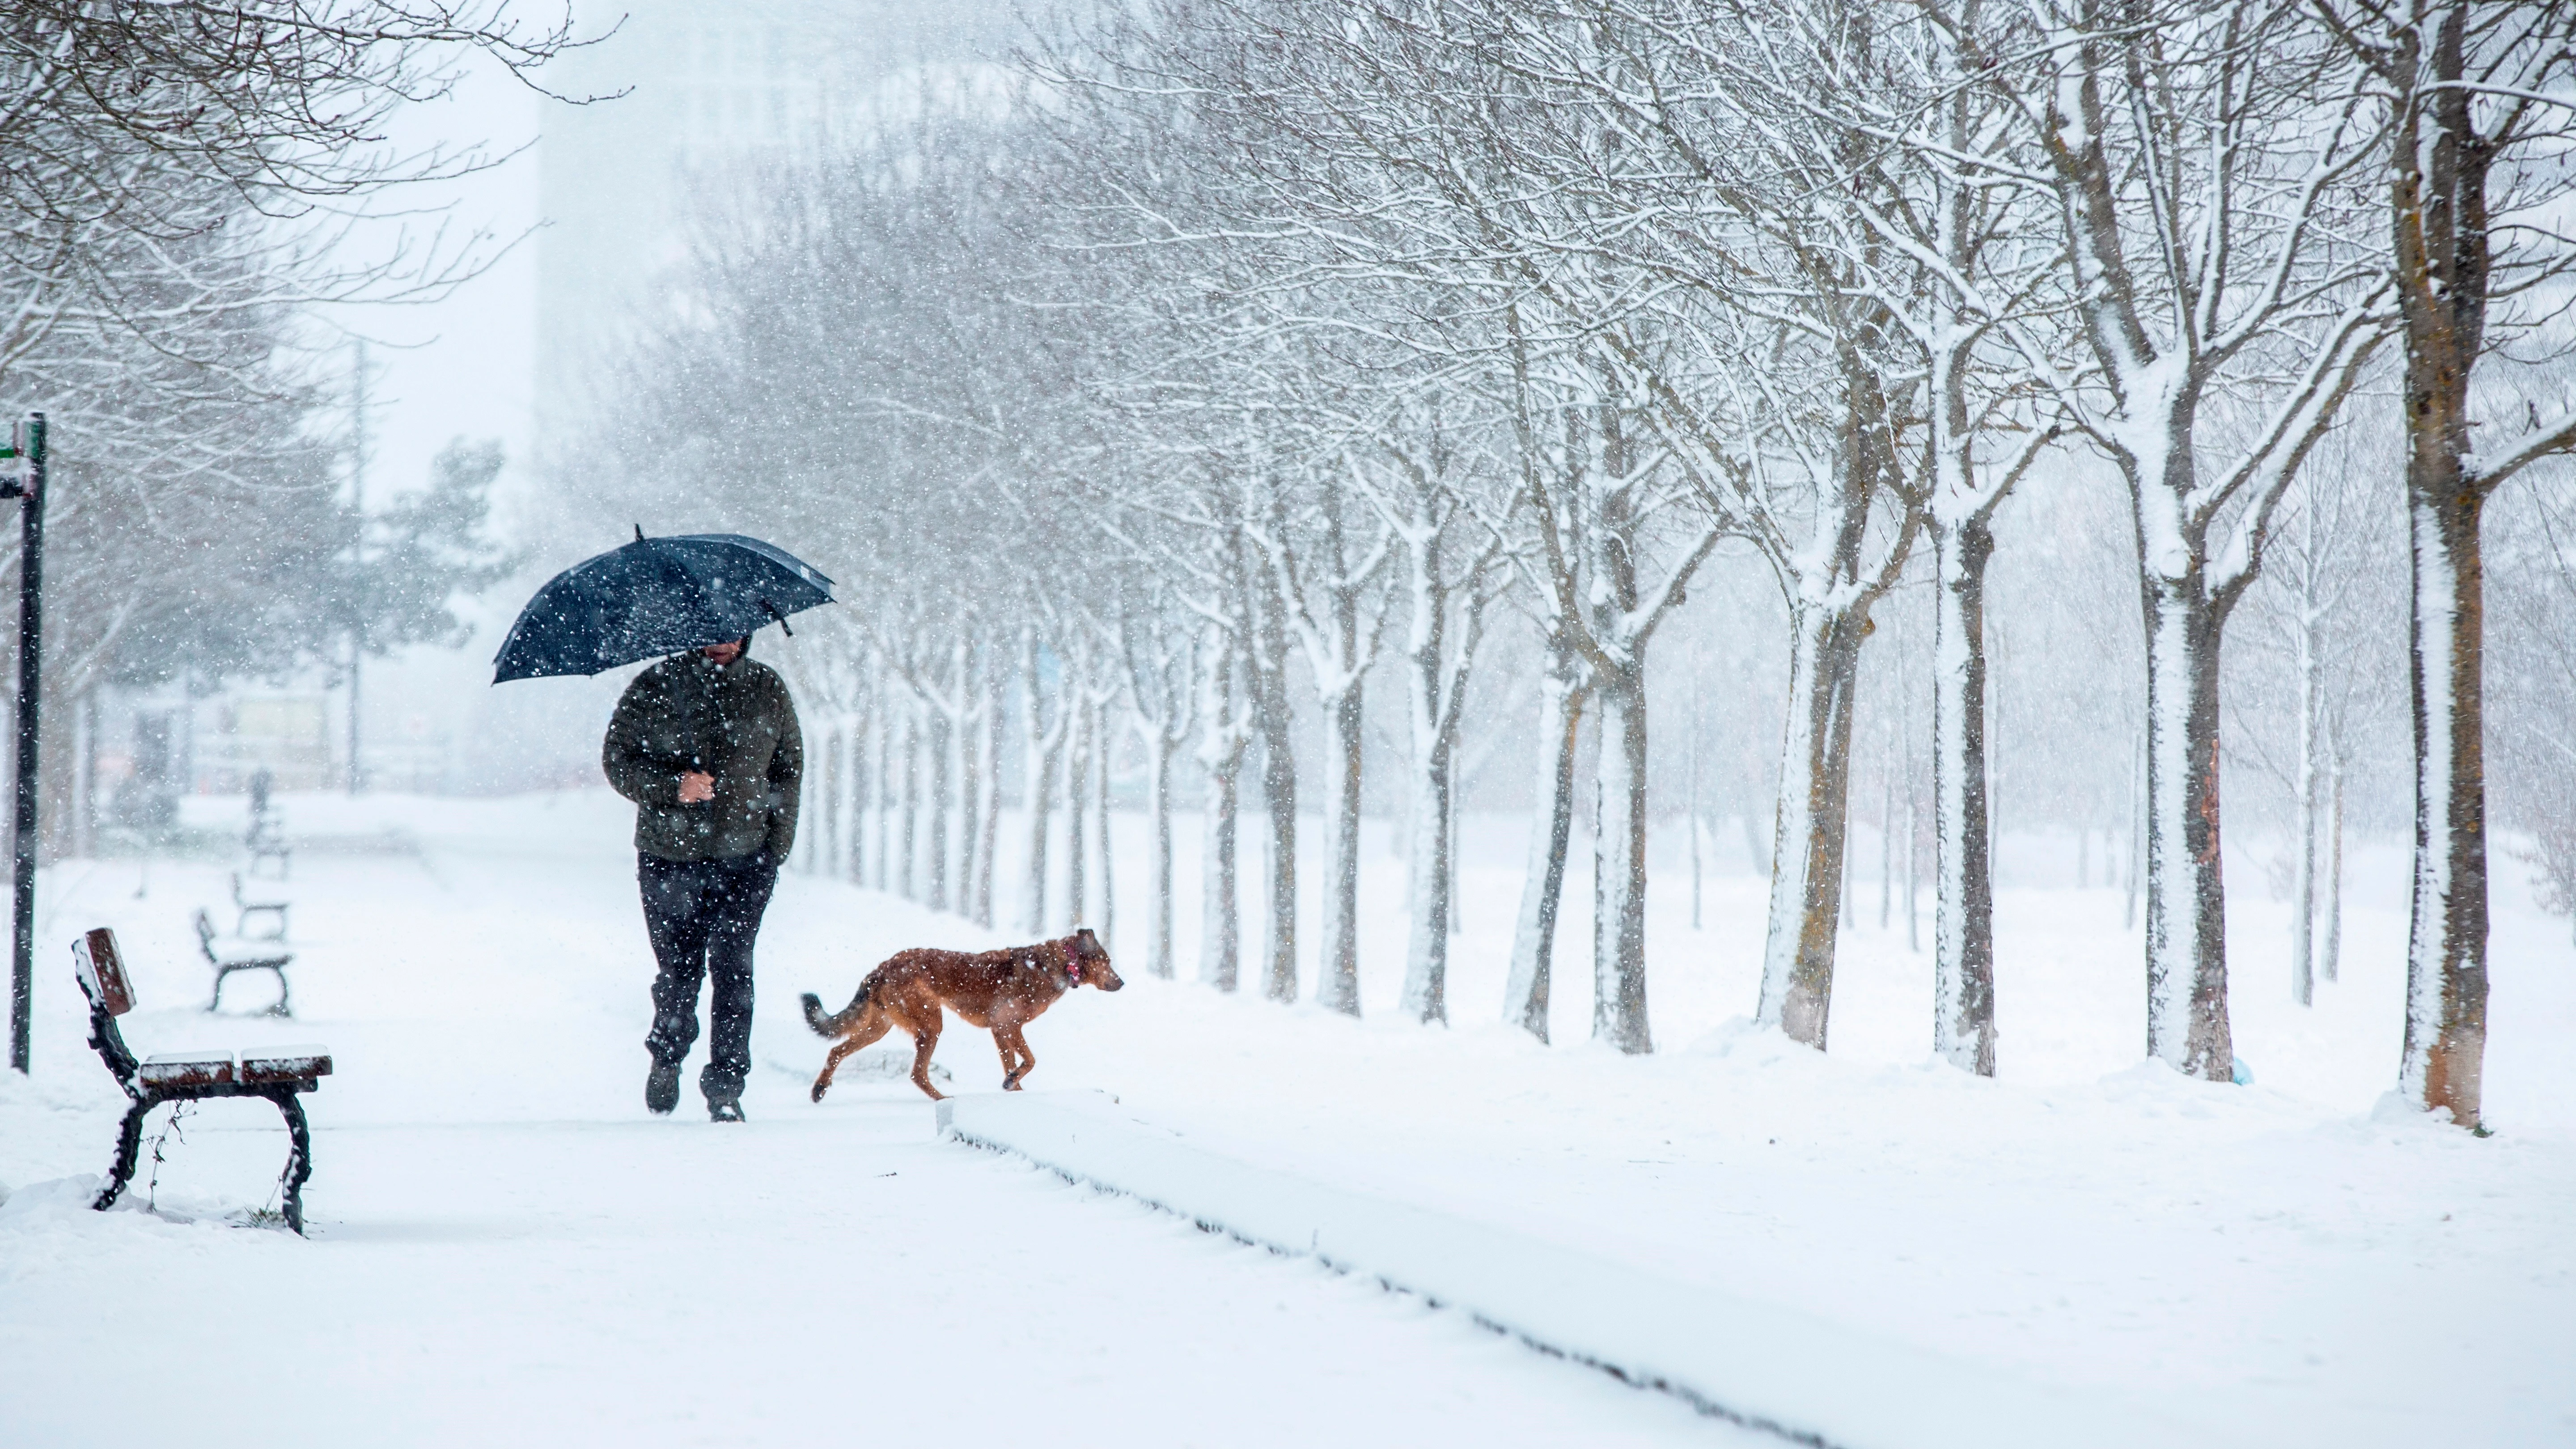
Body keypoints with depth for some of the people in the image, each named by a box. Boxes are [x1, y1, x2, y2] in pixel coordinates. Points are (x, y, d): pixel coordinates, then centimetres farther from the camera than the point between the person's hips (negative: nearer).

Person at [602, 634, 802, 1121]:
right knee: (678, 971, 6)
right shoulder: (655, 687, 0)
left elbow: (789, 770, 12)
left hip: (745, 859, 0)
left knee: (733, 970, -9)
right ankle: (667, 1057, 33)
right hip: (669, 857, 0)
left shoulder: (768, 690, 6)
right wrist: (672, 785, -17)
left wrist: (778, 844, 3)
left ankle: (726, 1086, -3)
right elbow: (618, 759, 0)